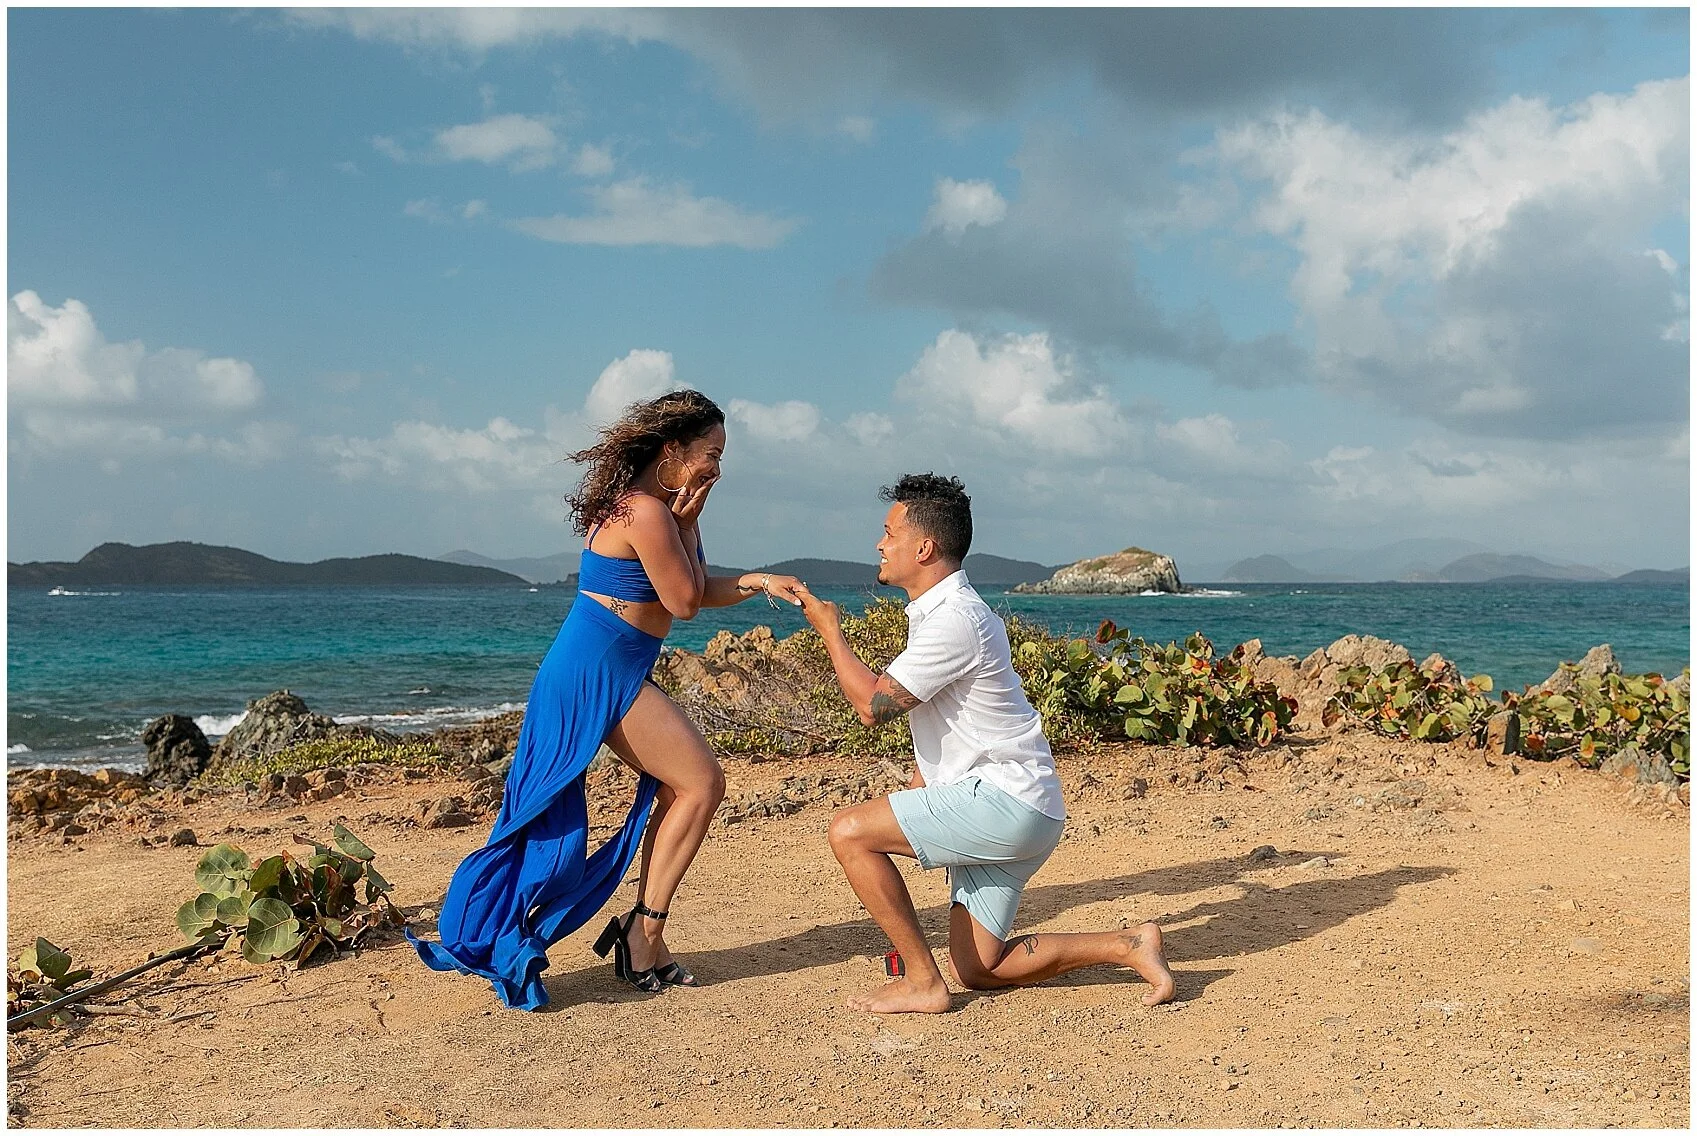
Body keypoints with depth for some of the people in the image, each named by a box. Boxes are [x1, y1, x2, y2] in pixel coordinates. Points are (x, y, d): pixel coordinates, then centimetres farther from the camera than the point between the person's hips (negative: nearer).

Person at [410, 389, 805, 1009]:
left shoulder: (646, 505, 12)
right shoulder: (647, 512, -20)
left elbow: (698, 589, 16)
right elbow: (685, 601, -13)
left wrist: (758, 581, 2)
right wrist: (686, 523, -5)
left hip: (606, 675, 10)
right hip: (599, 675, -10)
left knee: (678, 784, 11)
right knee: (702, 781, -6)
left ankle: (643, 933, 17)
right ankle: (645, 932, 2)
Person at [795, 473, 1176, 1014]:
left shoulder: (954, 619, -18)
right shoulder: (935, 612, 14)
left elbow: (873, 704, -18)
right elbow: (933, 732, 22)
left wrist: (830, 631, -5)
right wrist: (909, 808, 18)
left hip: (1005, 802, -10)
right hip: (1002, 812, 10)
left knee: (849, 831, -14)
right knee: (976, 969, 12)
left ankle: (922, 983, -6)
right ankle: (1127, 946, 13)